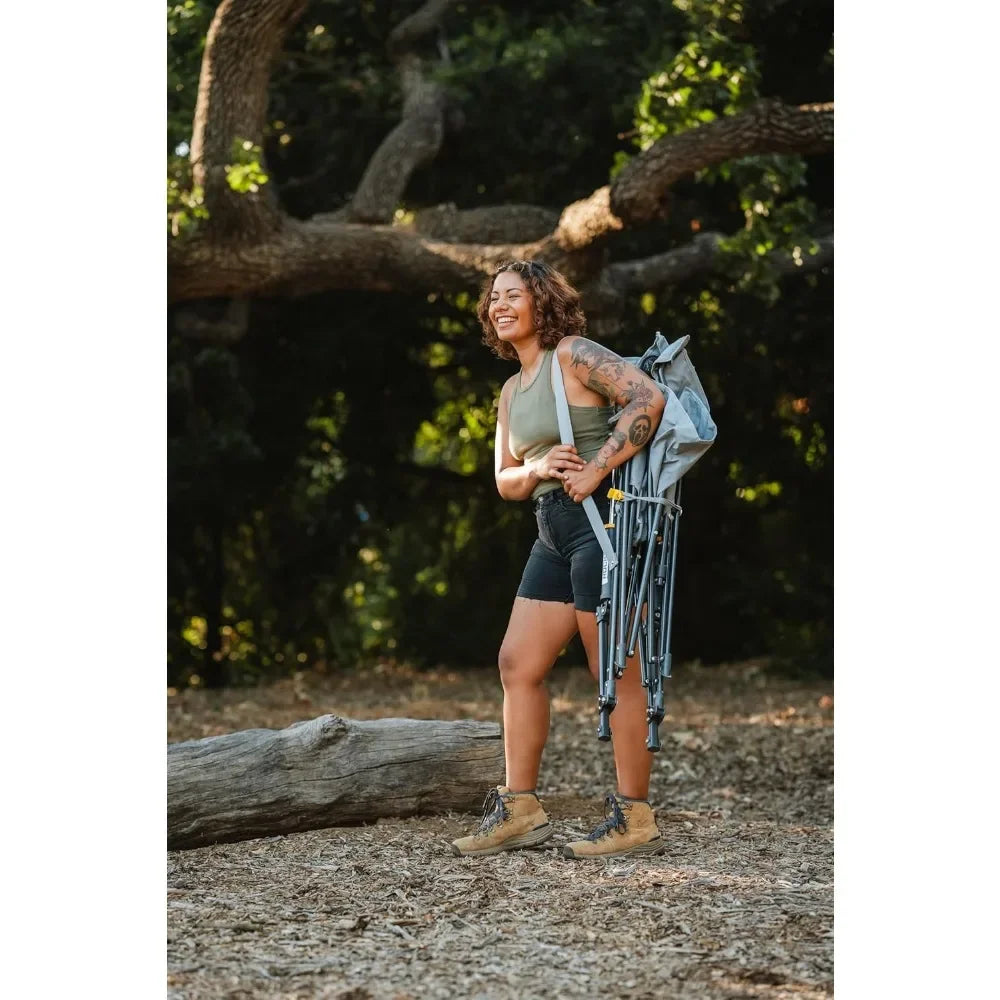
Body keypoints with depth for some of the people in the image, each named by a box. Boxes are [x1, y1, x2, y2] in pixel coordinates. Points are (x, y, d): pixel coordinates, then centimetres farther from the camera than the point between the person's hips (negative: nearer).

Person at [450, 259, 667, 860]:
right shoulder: (512, 391, 19)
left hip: (601, 518, -9)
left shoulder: (573, 354, -6)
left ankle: (635, 819, -1)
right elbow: (505, 480, 18)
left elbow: (648, 397, -19)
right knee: (518, 663, 6)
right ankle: (520, 809, 11)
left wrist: (595, 469, -20)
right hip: (554, 532, 9)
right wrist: (540, 469, -5)